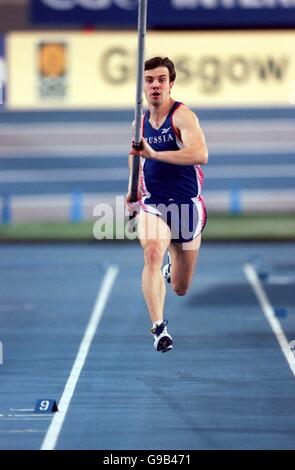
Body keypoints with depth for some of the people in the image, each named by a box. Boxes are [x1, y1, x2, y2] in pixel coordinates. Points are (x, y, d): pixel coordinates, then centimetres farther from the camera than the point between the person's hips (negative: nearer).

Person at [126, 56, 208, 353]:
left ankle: (173, 262, 48)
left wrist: (153, 153, -38)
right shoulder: (140, 122, 4)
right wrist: (134, 189, 11)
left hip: (186, 206, -2)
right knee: (152, 253, -31)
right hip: (152, 205, 2)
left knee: (181, 289, 11)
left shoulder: (183, 116, -14)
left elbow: (200, 154, -33)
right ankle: (158, 327, -35)